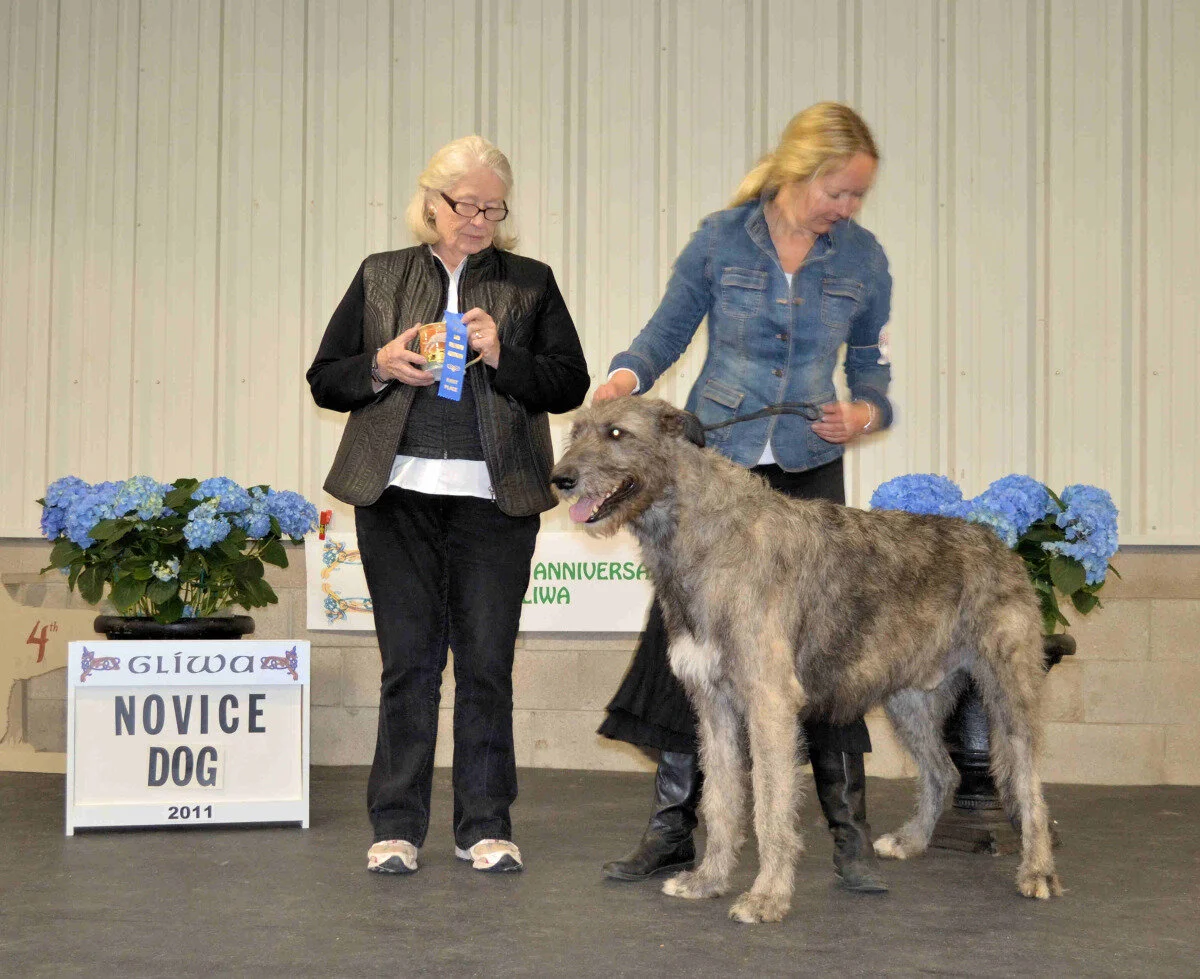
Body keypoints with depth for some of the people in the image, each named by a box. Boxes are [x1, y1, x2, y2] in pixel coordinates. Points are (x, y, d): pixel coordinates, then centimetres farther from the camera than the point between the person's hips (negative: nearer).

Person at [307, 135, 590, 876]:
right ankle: (398, 827, 11)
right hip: (398, 493, 1)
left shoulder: (530, 283, 9)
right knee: (408, 662, 3)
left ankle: (486, 827, 11)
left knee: (487, 664, 1)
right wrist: (382, 367, -8)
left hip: (495, 500, 0)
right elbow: (325, 379, 11)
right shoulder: (380, 278, 11)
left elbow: (571, 384, 3)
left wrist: (502, 356, -12)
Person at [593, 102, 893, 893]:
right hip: (713, 460, 0)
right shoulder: (721, 239, -3)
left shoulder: (863, 258, 1)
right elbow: (668, 330, 4)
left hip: (808, 471, 1)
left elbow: (872, 370, 9)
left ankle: (852, 834, 7)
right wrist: (624, 378, -15)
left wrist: (863, 414, -12)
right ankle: (672, 828, 13)